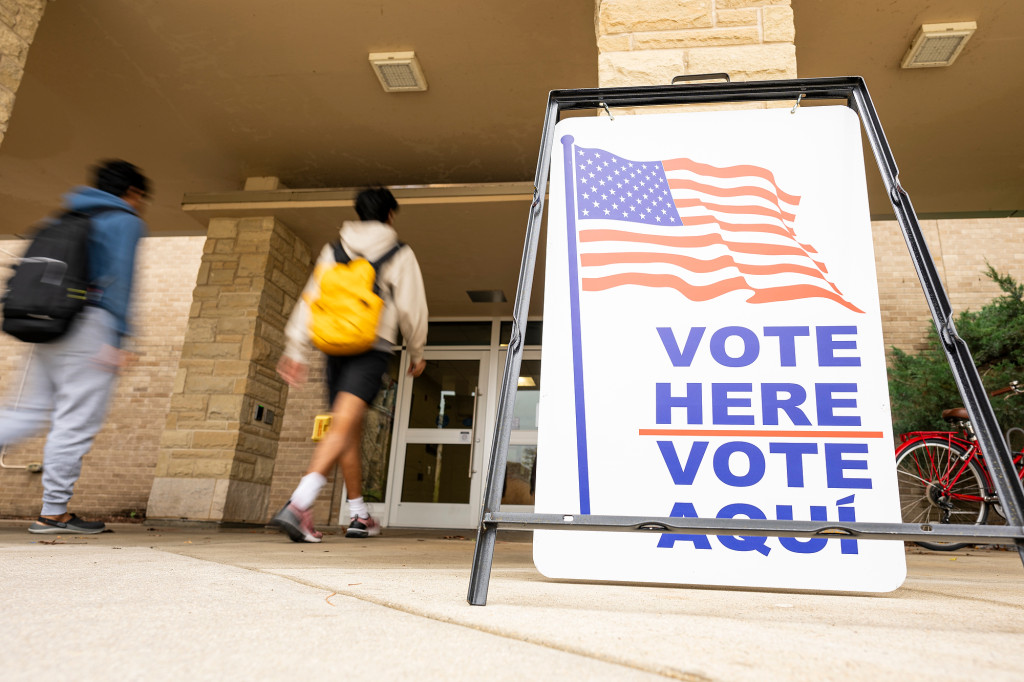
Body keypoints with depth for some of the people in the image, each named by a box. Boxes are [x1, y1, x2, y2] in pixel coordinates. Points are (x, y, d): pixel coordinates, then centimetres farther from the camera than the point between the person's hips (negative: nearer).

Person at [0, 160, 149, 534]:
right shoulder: (124, 222, -1)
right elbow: (119, 280, -13)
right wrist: (116, 340, -17)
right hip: (89, 326, -8)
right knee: (76, 422, -3)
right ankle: (53, 512, 2)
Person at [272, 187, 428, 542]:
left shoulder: (333, 251, 15)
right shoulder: (400, 255, 5)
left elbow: (310, 298, 8)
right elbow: (411, 308, 2)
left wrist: (295, 350, 7)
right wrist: (416, 353, 14)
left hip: (336, 349, 5)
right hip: (372, 349, -5)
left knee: (351, 432, 13)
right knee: (343, 426, -13)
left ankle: (359, 516, 23)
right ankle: (298, 505, -30)